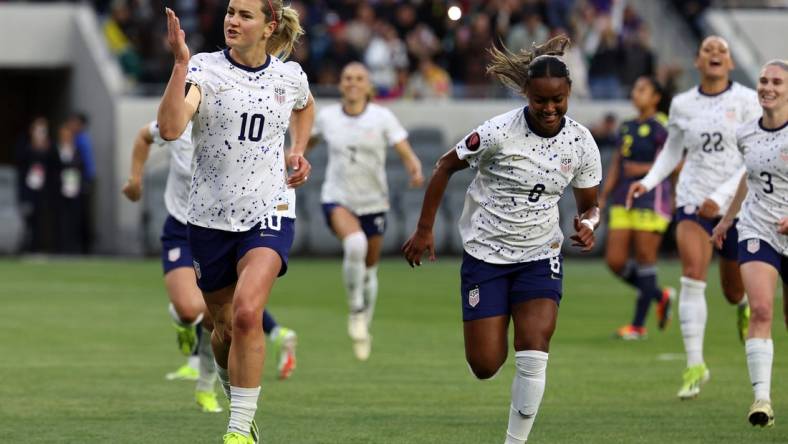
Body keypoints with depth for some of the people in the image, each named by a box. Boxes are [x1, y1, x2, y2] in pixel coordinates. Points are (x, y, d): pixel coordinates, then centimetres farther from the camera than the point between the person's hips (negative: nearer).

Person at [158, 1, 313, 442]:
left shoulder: (290, 75, 2)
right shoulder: (204, 68, -8)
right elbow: (170, 128, -26)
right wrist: (180, 62, -30)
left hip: (269, 212, -1)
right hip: (210, 217, 1)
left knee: (247, 313, -23)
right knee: (225, 328, 11)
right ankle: (240, 405, 39)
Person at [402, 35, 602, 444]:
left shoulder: (581, 143, -6)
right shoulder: (499, 132, -17)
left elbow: (589, 204, 6)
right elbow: (445, 167, -5)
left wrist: (587, 224, -18)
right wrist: (424, 229, -5)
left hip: (540, 256, 2)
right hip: (486, 254, -2)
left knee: (534, 346, -19)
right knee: (485, 366, -3)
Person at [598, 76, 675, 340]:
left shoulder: (660, 127, -6)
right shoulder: (627, 128, 16)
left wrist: (644, 169, -17)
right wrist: (601, 198, 13)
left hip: (651, 198, -8)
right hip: (624, 200, 8)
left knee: (644, 258, -3)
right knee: (615, 261, 1)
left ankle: (638, 325, 3)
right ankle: (660, 297, 23)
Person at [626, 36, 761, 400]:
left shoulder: (746, 101, -6)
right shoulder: (682, 105, 3)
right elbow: (672, 151, 17)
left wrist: (721, 195, -19)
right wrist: (648, 181, 1)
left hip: (736, 203, -1)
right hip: (693, 201, 1)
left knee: (734, 291, 11)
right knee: (692, 277, -19)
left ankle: (744, 306, 51)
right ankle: (695, 364, -17)